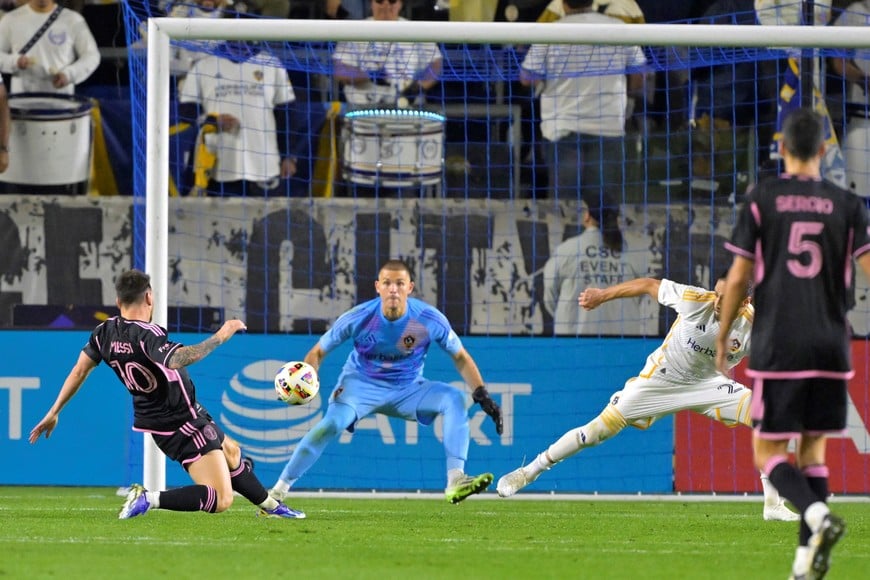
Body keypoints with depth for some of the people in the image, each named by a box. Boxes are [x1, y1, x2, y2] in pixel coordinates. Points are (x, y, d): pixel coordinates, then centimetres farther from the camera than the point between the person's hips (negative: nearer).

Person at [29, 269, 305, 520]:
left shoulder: (105, 332, -2)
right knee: (221, 500, -13)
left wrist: (53, 413, 15)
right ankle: (150, 499, -20)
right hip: (184, 424, -10)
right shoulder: (146, 334, -27)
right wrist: (220, 337, -41)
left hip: (156, 421, 10)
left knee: (231, 452, 31)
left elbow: (79, 371, 5)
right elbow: (176, 359, -47)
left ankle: (270, 505, 45)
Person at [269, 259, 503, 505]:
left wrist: (482, 396, -15)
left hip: (408, 389, 2)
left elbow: (460, 357, -5)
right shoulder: (358, 318, -20)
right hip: (361, 385, -2)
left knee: (454, 398, -24)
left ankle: (455, 481, -29)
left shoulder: (431, 319, -19)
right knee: (331, 424, -29)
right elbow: (318, 352, -9)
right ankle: (278, 491, -20)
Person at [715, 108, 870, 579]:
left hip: (777, 348, -3)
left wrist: (722, 338, 11)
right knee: (813, 448, 15)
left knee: (768, 452, 2)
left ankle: (818, 517, -24)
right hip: (830, 347, 3)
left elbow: (738, 277, 0)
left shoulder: (762, 199, -1)